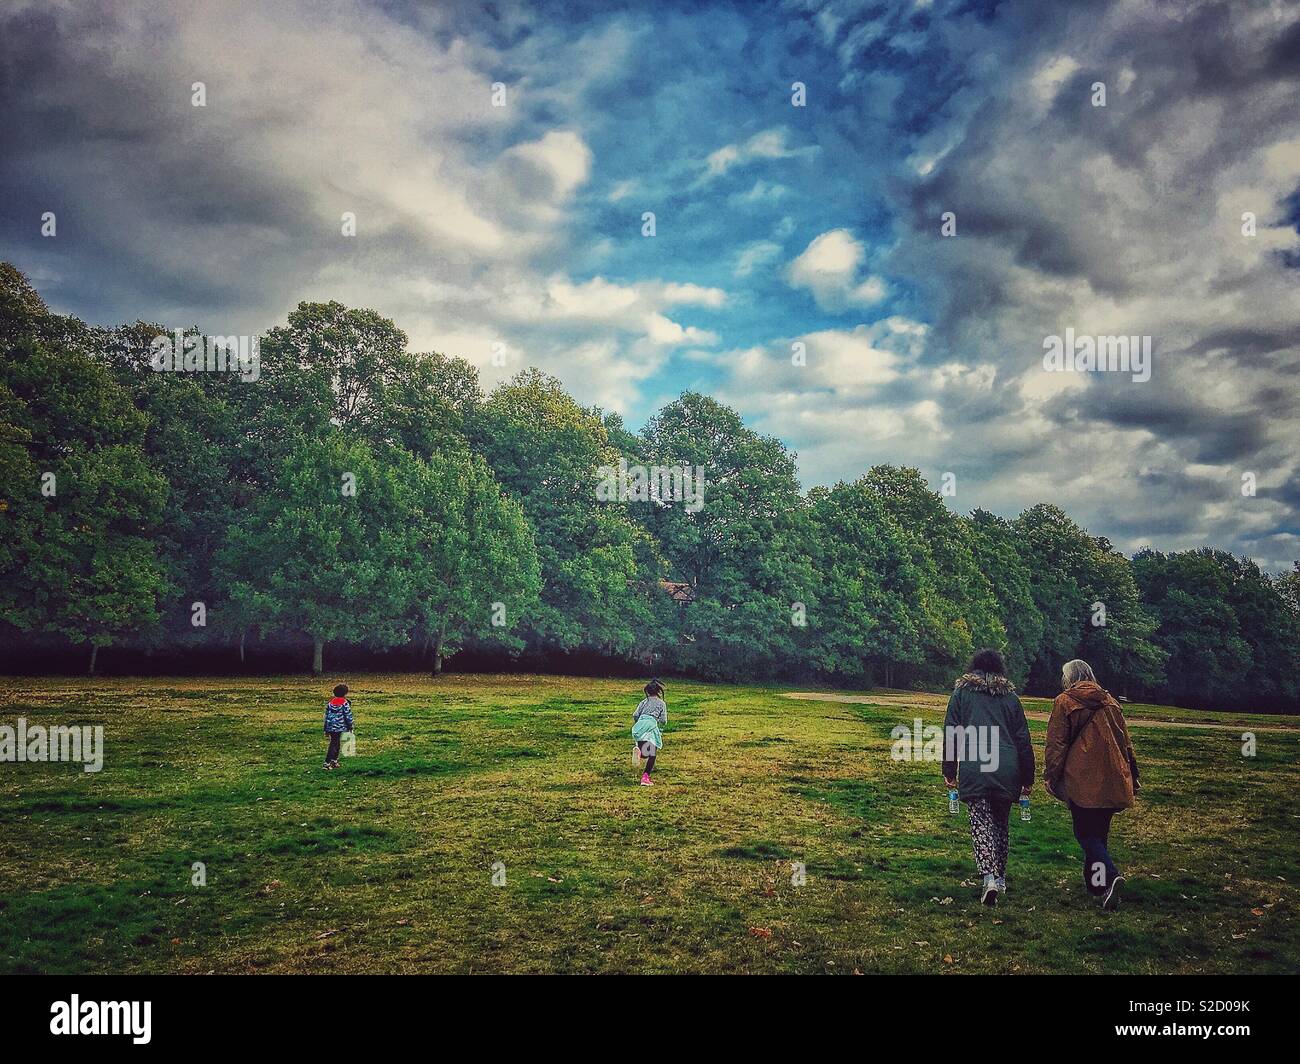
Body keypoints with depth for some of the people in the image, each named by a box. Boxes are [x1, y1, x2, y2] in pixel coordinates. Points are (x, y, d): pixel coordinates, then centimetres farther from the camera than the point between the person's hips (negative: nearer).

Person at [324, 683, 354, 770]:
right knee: (334, 745, -3)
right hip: (340, 728, -6)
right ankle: (327, 763, -7)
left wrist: (326, 729, 18)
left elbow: (326, 716, 13)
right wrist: (350, 727, 3)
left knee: (334, 743, 18)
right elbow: (348, 716, -8)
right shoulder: (345, 703, -9)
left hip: (330, 728, 6)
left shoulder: (330, 702, 10)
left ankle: (334, 761, 22)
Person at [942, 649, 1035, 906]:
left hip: (973, 770, -3)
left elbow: (950, 734, 3)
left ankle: (988, 877, -19)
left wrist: (949, 772, 8)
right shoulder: (1010, 696, 13)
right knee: (1001, 822, 16)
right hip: (1007, 771, 3)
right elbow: (1023, 739, 12)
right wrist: (1027, 778, 17)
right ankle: (1000, 877, 23)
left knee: (981, 822, -2)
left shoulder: (961, 692, 7)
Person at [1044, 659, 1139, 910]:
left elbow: (1056, 744, -6)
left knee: (1085, 833, -1)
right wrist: (1132, 776, 21)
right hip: (1112, 781, 5)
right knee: (1099, 831, 16)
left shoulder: (1064, 702, -3)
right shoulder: (1110, 702, 12)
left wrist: (1050, 776, -1)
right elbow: (1125, 742, 15)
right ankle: (1094, 881, 22)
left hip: (1081, 781, -5)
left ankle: (1110, 876, -20)